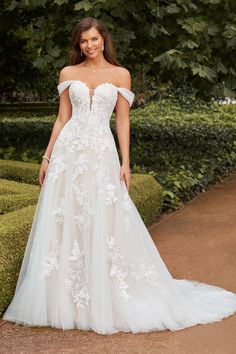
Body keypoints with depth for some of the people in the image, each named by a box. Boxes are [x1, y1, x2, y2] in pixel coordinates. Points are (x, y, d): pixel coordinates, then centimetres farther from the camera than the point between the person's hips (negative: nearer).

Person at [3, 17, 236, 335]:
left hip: (102, 154, -2)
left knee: (105, 225, -3)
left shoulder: (120, 75, 5)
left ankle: (106, 302, 10)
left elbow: (123, 121, 3)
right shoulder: (68, 73, 9)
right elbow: (62, 118, 11)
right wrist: (47, 157, 6)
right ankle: (63, 299, 15)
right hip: (69, 152, 2)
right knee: (64, 225, 2)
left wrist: (125, 162, -4)